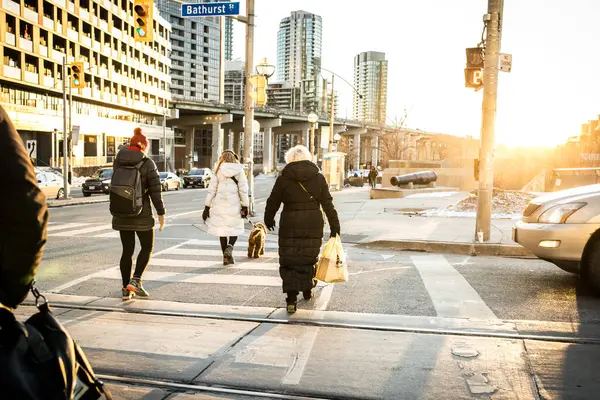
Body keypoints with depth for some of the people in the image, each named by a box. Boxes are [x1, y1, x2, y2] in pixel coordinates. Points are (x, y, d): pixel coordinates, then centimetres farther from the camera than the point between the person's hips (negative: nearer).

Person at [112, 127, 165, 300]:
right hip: (141, 214, -4)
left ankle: (126, 289, 13)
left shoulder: (118, 161, 3)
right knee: (147, 247, 13)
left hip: (121, 213, 5)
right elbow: (155, 190, -12)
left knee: (127, 250, 11)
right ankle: (135, 280, -1)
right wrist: (161, 213, -6)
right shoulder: (147, 164, -10)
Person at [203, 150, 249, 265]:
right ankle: (230, 246, -15)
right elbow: (243, 190, -5)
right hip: (234, 204, -1)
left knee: (222, 229, 10)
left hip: (220, 204, 1)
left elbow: (211, 190, 1)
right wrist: (245, 206, -1)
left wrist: (207, 207, 5)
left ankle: (226, 257, 12)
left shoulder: (217, 171, 3)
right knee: (235, 228, 12)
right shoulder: (239, 171, 0)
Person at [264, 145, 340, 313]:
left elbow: (272, 203, 4)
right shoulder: (319, 178, 4)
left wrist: (268, 220, 22)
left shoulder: (283, 179, -2)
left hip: (290, 226, -2)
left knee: (289, 262, 3)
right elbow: (328, 205, 4)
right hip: (313, 225, 2)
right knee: (309, 258, 19)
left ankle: (291, 299, -4)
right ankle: (307, 291, 34)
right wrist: (335, 227, 9)